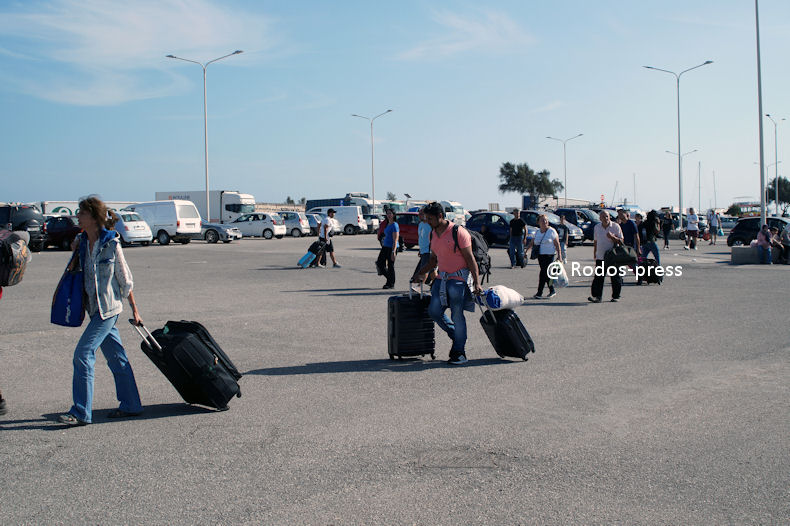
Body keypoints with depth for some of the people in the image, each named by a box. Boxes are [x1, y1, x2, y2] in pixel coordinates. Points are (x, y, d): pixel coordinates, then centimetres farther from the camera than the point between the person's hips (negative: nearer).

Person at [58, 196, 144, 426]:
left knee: (83, 353, -11)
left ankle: (81, 412, -5)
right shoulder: (82, 242, 6)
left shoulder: (111, 244, -12)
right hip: (94, 307, 7)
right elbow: (81, 273, 22)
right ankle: (131, 405, 23)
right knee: (116, 357, 13)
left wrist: (134, 310, 0)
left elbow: (125, 280, -5)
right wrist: (76, 249, 3)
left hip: (108, 308, -7)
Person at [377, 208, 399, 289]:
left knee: (390, 266, -1)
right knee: (379, 263, 7)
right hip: (385, 247, 9)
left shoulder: (394, 225, -13)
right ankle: (389, 278, 22)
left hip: (391, 247, -9)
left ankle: (391, 284, 9)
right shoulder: (388, 224, 15)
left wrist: (393, 252, -23)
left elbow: (395, 240, -18)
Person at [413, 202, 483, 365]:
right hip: (442, 278, 7)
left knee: (457, 315, -4)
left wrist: (477, 283, -17)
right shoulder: (434, 235, 11)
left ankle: (460, 352, 7)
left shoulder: (458, 232, -12)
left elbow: (470, 259, -13)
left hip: (459, 279, -7)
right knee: (434, 310, -2)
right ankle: (456, 336, 20)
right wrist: (421, 273, 10)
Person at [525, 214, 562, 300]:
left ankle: (539, 293, -9)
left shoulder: (552, 231, -4)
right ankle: (552, 291, 21)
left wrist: (559, 256, -12)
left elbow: (557, 245, -6)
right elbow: (532, 243, 18)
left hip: (549, 256, -6)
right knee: (546, 274, 9)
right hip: (540, 256, 6)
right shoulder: (537, 233, 12)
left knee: (543, 273, -11)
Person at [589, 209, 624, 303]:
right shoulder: (597, 227, 9)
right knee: (598, 277, -4)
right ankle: (597, 296, -4)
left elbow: (621, 241, -5)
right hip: (600, 257, 3)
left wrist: (612, 237, -21)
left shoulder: (616, 226, -4)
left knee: (615, 278, 4)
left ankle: (616, 296, 15)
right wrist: (594, 252, 18)